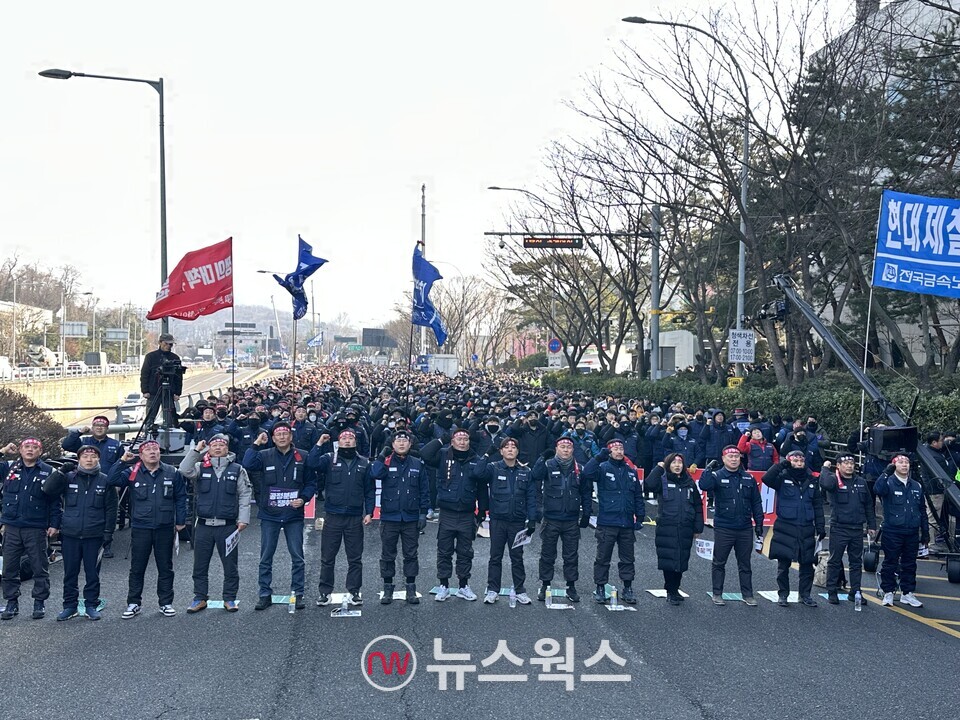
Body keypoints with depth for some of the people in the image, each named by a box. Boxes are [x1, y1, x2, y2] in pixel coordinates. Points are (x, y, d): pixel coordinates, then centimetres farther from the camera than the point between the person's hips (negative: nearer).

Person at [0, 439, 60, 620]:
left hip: (36, 529, -3)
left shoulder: (48, 472, -1)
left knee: (40, 568, 4)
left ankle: (39, 602, 15)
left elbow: (56, 501, 0)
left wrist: (54, 524, -6)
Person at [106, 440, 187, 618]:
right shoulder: (133, 473, 1)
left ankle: (166, 603, 19)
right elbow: (111, 480, -11)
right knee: (137, 568, 6)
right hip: (140, 528, 0)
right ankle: (134, 603, 18)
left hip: (165, 528, 0)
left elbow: (181, 498, 5)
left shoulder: (172, 473, 1)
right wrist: (122, 461, -17)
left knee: (165, 568, 9)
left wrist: (180, 521, 2)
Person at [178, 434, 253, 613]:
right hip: (204, 525, 1)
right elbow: (185, 470, -14)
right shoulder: (201, 468, 6)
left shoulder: (237, 470, 4)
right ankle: (200, 598, 19)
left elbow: (245, 495, 2)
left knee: (230, 565, 4)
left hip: (228, 526, -1)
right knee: (200, 565, 8)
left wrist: (243, 519, -6)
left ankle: (229, 599, 15)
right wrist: (195, 450, -13)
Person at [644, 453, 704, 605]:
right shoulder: (663, 480, 2)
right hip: (667, 528, -3)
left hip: (685, 529, 3)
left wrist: (698, 528, 9)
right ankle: (671, 592, 8)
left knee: (682, 561, 7)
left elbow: (698, 506, 14)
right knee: (668, 560, -3)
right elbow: (648, 485, -19)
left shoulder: (690, 483, 12)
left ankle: (675, 589, 23)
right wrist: (658, 468, -12)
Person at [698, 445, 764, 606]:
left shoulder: (748, 478, 6)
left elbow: (756, 503, 9)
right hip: (723, 528, -3)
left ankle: (747, 594, 20)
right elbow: (704, 486, -25)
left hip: (745, 529, 3)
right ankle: (717, 594, 17)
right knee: (719, 563, 7)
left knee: (745, 564, 11)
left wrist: (759, 524, 6)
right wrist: (709, 469, -26)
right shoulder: (717, 476, -4)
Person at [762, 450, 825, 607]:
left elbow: (818, 506, 12)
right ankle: (783, 594, 14)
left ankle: (805, 594, 19)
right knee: (783, 564, 4)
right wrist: (783, 464, -20)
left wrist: (820, 527, 7)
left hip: (806, 529, 3)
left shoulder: (812, 481, 9)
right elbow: (766, 478, -22)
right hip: (785, 528, -3)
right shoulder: (783, 478, -2)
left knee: (807, 564, 7)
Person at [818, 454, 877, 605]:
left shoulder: (861, 482, 10)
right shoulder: (834, 480, -7)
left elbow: (869, 505, 14)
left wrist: (871, 525, 12)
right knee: (835, 561, 1)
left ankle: (855, 592, 20)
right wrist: (825, 468, -17)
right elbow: (825, 484, -33)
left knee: (856, 562, 11)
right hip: (839, 528, -5)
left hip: (857, 529, 5)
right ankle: (832, 592, 8)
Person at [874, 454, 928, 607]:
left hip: (912, 533, 5)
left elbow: (922, 510, 16)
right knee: (890, 563, 2)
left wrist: (925, 531, 13)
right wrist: (887, 473, -35)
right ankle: (888, 593, 12)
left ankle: (907, 593, 20)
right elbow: (877, 489, -29)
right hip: (893, 532, -5)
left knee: (910, 564, 10)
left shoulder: (917, 486, 12)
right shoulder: (889, 483, -5)